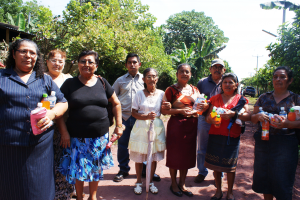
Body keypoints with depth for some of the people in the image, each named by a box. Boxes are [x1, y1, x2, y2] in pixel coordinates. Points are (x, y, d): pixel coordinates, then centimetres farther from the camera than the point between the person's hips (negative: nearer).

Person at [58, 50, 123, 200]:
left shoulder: (102, 83, 4)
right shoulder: (70, 84, -1)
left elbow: (116, 104, 11)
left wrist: (119, 125, 6)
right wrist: (64, 132, -10)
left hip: (100, 136, 2)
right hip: (77, 137, -1)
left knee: (96, 168, 15)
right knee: (78, 168, 9)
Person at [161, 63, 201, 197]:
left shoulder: (194, 90, 10)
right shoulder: (171, 90, -5)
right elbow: (163, 110, -9)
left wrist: (194, 112, -5)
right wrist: (180, 111, -19)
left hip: (191, 125, 5)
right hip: (176, 125, -5)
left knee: (187, 155, 12)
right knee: (174, 155, 5)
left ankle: (182, 184, 30)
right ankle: (173, 184, 26)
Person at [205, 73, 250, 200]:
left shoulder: (241, 100, 5)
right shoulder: (215, 99, 9)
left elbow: (248, 116, -7)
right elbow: (208, 118, 6)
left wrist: (234, 114, -22)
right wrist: (211, 119, -17)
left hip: (232, 137, -1)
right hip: (215, 136, 2)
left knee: (230, 166, 6)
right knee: (216, 165, 7)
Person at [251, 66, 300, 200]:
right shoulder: (264, 97, 9)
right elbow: (252, 118, 9)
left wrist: (287, 124, -21)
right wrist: (258, 116, -13)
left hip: (285, 143, -2)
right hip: (263, 142, 3)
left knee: (282, 180, 3)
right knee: (264, 177, 11)